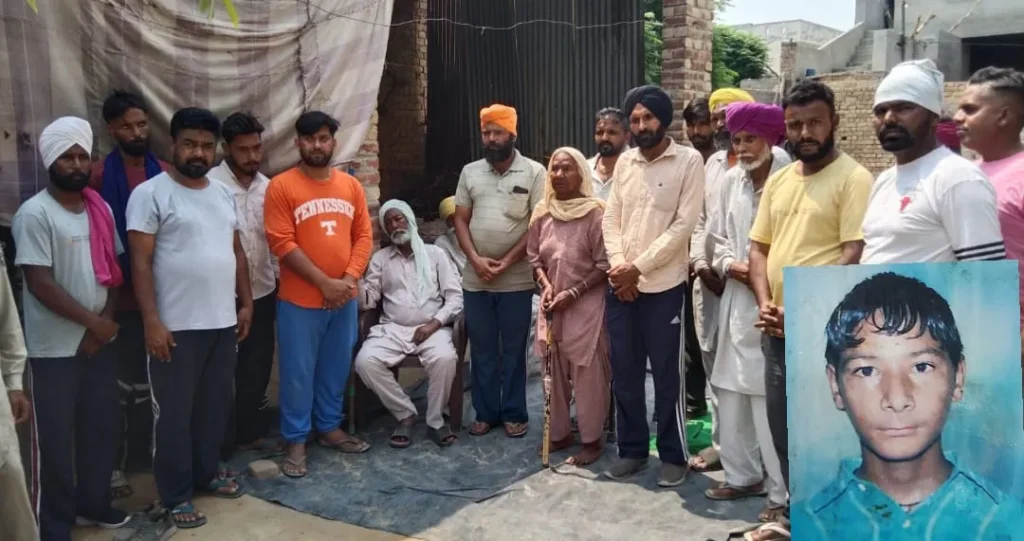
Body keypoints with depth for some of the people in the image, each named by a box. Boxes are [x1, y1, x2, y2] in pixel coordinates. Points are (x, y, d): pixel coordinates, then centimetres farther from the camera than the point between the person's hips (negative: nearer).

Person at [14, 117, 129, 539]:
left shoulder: (101, 210, 6)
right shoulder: (35, 214, -13)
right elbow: (40, 284, -17)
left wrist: (105, 322, -5)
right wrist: (93, 322, -15)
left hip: (101, 341, 6)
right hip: (54, 348, -6)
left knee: (101, 427, 15)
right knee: (55, 438, 4)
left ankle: (93, 502, 33)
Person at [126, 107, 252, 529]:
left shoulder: (224, 195, 11)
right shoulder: (151, 194, -9)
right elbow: (140, 262, -12)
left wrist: (246, 303, 12)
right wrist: (152, 321, -18)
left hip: (222, 322, 6)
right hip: (176, 327, -6)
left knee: (215, 406, 16)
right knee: (174, 413, 5)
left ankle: (206, 474, 34)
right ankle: (176, 495, 17)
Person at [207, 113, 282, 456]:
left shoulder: (267, 187, 6)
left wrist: (279, 280, 11)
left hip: (262, 293, 5)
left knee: (257, 368, 15)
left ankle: (250, 433, 31)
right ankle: (219, 449, 19)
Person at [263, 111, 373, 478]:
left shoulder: (351, 186, 7)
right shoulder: (281, 187, -7)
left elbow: (364, 236, 6)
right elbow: (282, 243, -13)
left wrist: (350, 278, -10)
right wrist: (324, 283, -17)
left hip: (345, 298, 5)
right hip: (300, 301, -4)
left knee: (337, 368, 16)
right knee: (298, 373, 4)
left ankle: (329, 427, 32)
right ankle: (296, 441, 18)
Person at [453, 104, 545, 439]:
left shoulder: (534, 172, -3)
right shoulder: (470, 172, 8)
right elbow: (461, 220, 7)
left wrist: (506, 262, -13)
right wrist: (476, 259, -8)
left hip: (516, 279, -3)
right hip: (475, 279, 3)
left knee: (513, 350, 7)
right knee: (482, 349, 11)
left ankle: (514, 413, 19)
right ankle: (485, 412, 23)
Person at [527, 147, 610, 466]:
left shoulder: (595, 213, -12)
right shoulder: (542, 213, 5)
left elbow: (604, 266, -11)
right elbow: (534, 256, 14)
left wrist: (573, 293, -15)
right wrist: (546, 285, -3)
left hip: (586, 305, -5)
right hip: (552, 305, 6)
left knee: (588, 375, 1)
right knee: (554, 372, 13)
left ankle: (592, 439, 16)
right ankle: (560, 433, 29)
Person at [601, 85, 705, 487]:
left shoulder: (689, 161, -5)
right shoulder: (624, 162, 10)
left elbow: (683, 225, -12)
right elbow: (611, 218, 9)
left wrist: (639, 267, -14)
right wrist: (618, 265, -7)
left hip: (663, 286, -5)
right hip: (620, 286, 5)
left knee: (667, 375, 5)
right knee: (624, 374, 11)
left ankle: (674, 455, 20)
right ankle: (632, 449, 26)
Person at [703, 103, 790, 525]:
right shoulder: (730, 181, 11)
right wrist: (728, 265, -1)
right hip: (738, 298, 7)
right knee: (731, 390, 12)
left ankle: (782, 492, 10)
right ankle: (742, 474, 29)